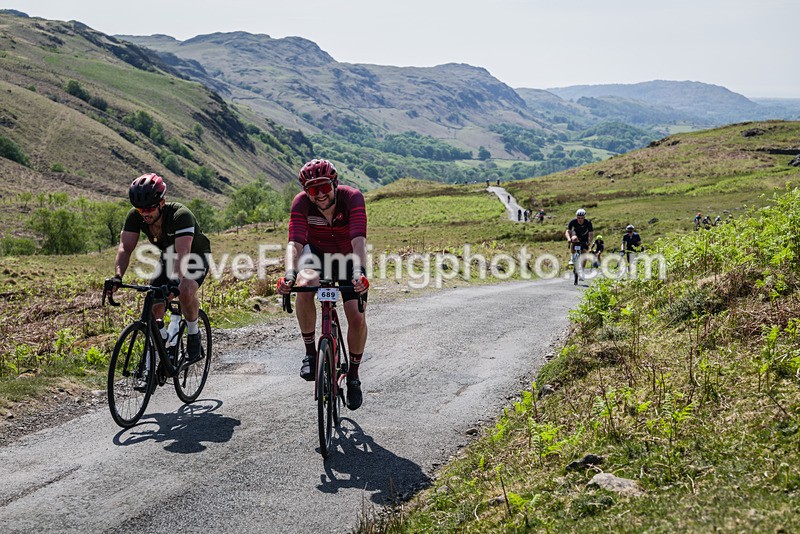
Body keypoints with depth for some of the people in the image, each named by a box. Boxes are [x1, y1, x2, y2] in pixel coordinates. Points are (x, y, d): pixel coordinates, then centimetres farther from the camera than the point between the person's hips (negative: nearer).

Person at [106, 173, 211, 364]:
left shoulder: (181, 215, -37)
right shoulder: (134, 216, -21)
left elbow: (183, 253, -46)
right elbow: (125, 248, -24)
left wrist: (175, 281, -60)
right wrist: (118, 277, -41)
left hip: (196, 257, -5)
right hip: (168, 256, 5)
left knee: (186, 292, -33)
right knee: (154, 306, -12)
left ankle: (193, 335, -9)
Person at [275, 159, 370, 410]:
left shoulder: (352, 197, -30)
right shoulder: (301, 202, -26)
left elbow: (359, 240, -41)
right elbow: (295, 242, -36)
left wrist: (358, 272, -58)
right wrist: (289, 274, -54)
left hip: (348, 258, 0)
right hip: (316, 252, 0)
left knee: (357, 318, -13)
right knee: (305, 285, -34)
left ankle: (353, 376, 12)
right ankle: (310, 352, -16)